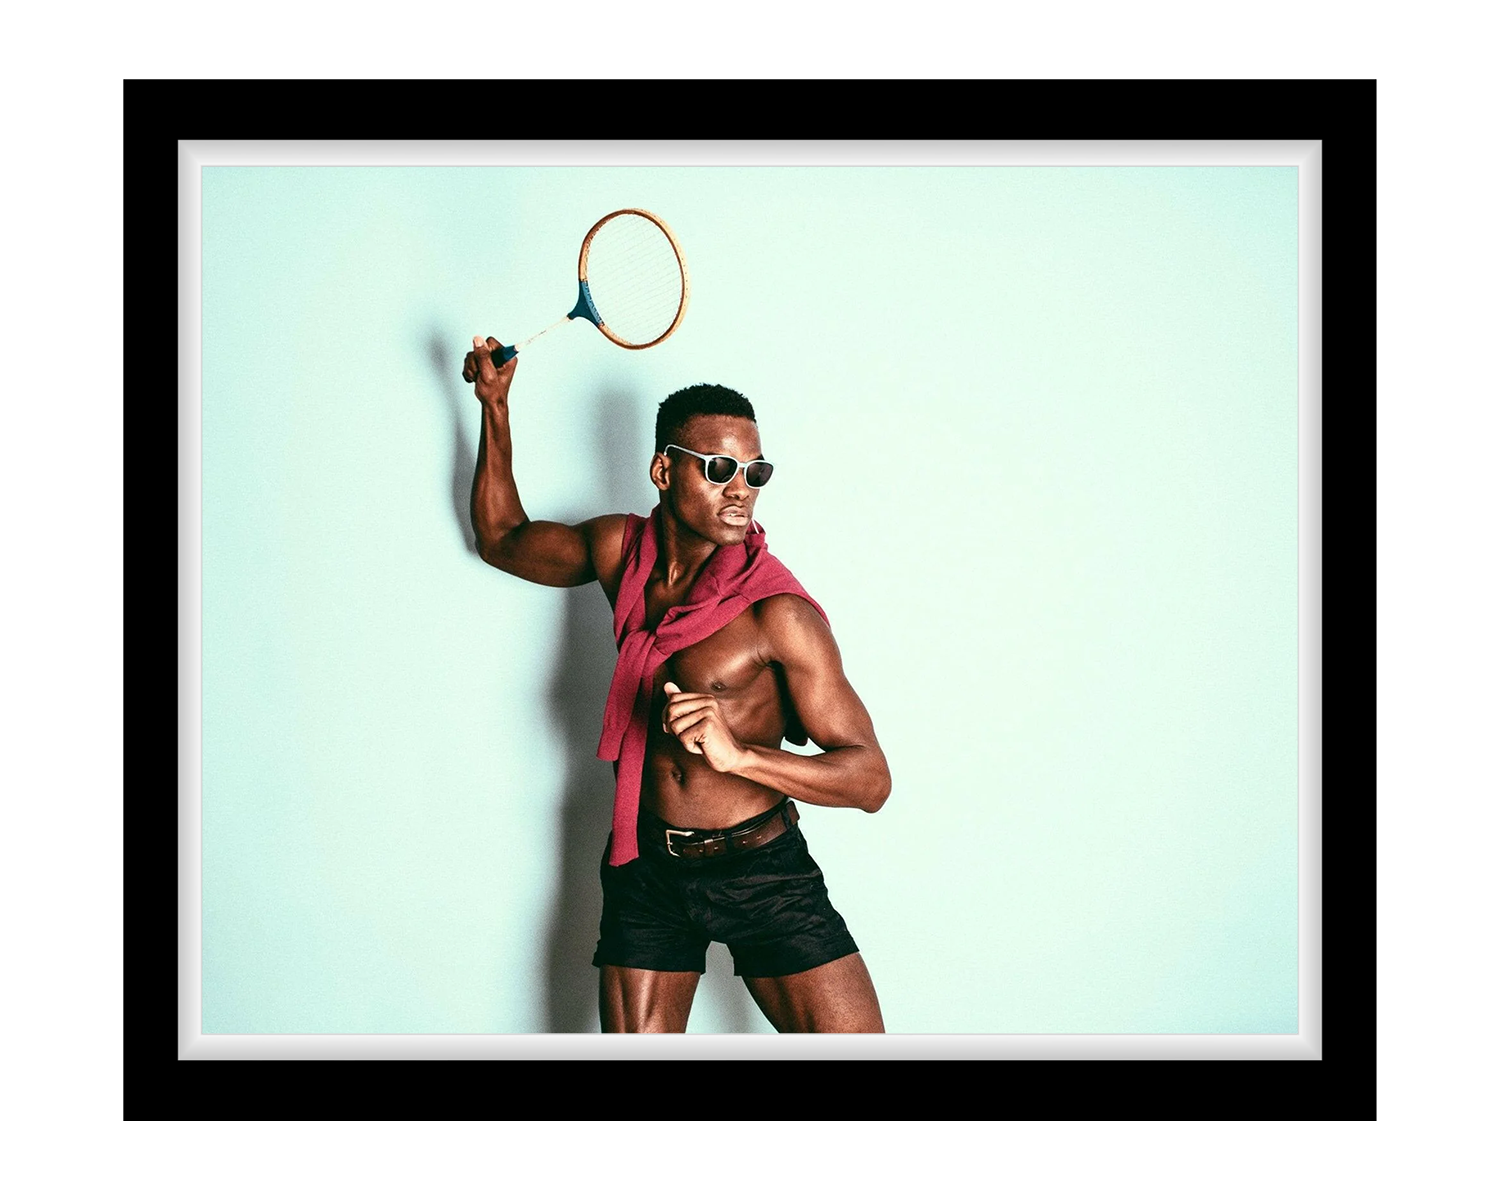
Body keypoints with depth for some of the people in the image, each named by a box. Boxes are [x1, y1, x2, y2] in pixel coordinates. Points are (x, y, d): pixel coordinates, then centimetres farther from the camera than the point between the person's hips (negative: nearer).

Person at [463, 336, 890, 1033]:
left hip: (762, 870, -3)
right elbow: (502, 540, 20)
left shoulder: (779, 612, -17)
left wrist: (738, 753, -33)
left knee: (851, 1040, -10)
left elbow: (871, 779, -18)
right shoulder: (620, 549, 0)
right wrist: (496, 405, 13)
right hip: (646, 870, 4)